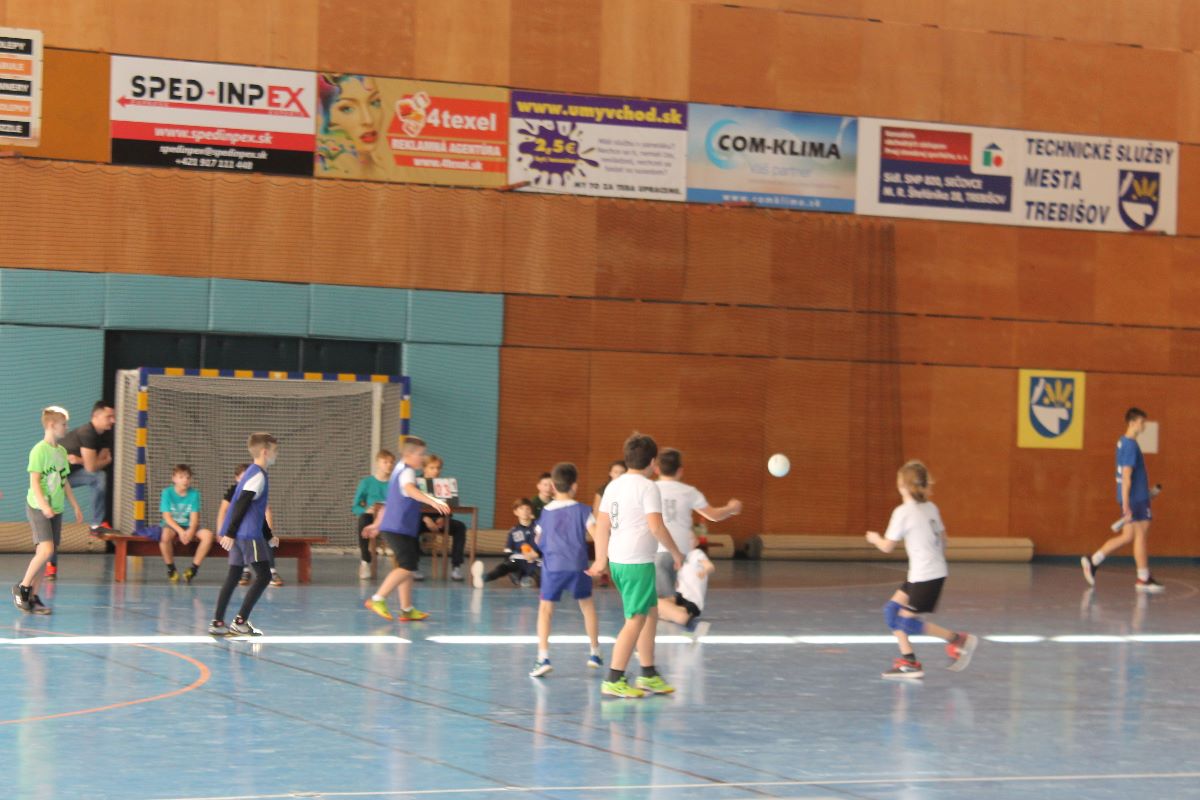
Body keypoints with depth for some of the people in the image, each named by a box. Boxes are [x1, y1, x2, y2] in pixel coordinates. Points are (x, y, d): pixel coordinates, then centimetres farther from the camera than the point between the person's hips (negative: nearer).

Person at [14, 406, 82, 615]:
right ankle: (22, 588, -3)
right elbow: (34, 481, -15)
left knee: (44, 555, 5)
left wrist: (75, 506, 18)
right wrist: (43, 505, -27)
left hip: (56, 510, 7)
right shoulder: (39, 450, -10)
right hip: (38, 508, -7)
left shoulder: (62, 451, 13)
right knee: (46, 550, -18)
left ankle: (32, 597, 9)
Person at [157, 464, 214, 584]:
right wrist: (180, 531, -27)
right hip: (172, 526, -2)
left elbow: (194, 517, -6)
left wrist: (191, 531, -27)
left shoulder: (194, 493, 0)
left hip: (189, 527, 3)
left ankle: (194, 568, -17)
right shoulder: (167, 492, -6)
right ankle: (171, 569, -17)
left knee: (207, 534, -27)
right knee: (165, 535, -38)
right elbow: (167, 517, -12)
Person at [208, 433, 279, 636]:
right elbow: (242, 505, -20)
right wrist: (230, 533, -24)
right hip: (249, 534, -10)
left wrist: (268, 536, 31)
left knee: (233, 577, 9)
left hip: (238, 535, 10)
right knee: (263, 575, -7)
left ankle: (217, 622, 7)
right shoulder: (258, 475, -12)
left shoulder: (253, 473, 19)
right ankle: (240, 621, -9)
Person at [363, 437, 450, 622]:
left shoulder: (399, 471, 21)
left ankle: (407, 610, 16)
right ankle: (377, 600, -15)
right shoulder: (407, 472, -12)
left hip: (394, 528, 11)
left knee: (407, 567, 13)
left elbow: (390, 502, 31)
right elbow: (410, 490, -36)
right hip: (399, 529, -11)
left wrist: (377, 524, 39)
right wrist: (433, 502, -49)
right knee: (407, 567, -15)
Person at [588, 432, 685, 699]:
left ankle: (648, 676, 23)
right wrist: (676, 552, -5)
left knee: (651, 613, 18)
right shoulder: (647, 487, -11)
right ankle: (614, 681, -5)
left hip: (617, 560, 8)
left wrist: (601, 559, 18)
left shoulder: (614, 486, 12)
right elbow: (656, 526, -18)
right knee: (635, 621, -4)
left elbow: (602, 524, 13)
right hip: (638, 562, -8)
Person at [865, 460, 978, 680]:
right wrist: (939, 558, 34)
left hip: (925, 576, -9)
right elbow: (942, 538, 17)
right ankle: (908, 661, 10)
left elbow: (887, 546, -8)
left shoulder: (903, 512, -14)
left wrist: (875, 538, 14)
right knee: (892, 609, 11)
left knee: (909, 620, -3)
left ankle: (959, 640, 1)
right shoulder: (931, 508, 8)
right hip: (937, 570, 9)